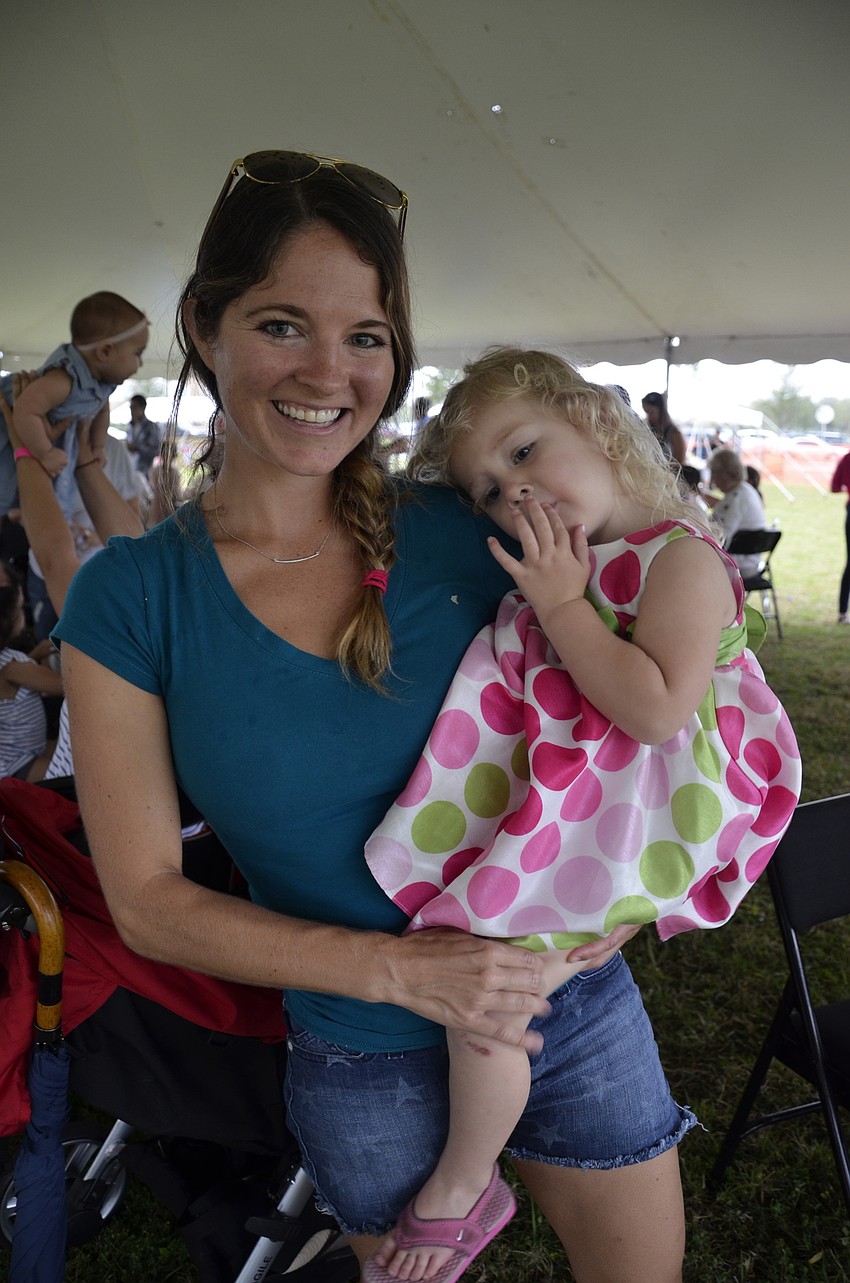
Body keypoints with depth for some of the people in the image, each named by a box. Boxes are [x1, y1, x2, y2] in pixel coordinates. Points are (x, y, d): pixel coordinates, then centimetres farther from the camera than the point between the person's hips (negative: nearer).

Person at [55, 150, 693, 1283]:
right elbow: (148, 901, -11)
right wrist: (399, 967, -20)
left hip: (579, 1008, 2)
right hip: (367, 1064, -1)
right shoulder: (131, 600, -12)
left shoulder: (463, 532, -9)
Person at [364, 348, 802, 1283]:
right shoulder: (564, 570, 10)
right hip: (553, 804, 9)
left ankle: (461, 1188, 12)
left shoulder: (679, 556, -15)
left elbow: (655, 711, -26)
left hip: (620, 830, -9)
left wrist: (561, 604, -22)